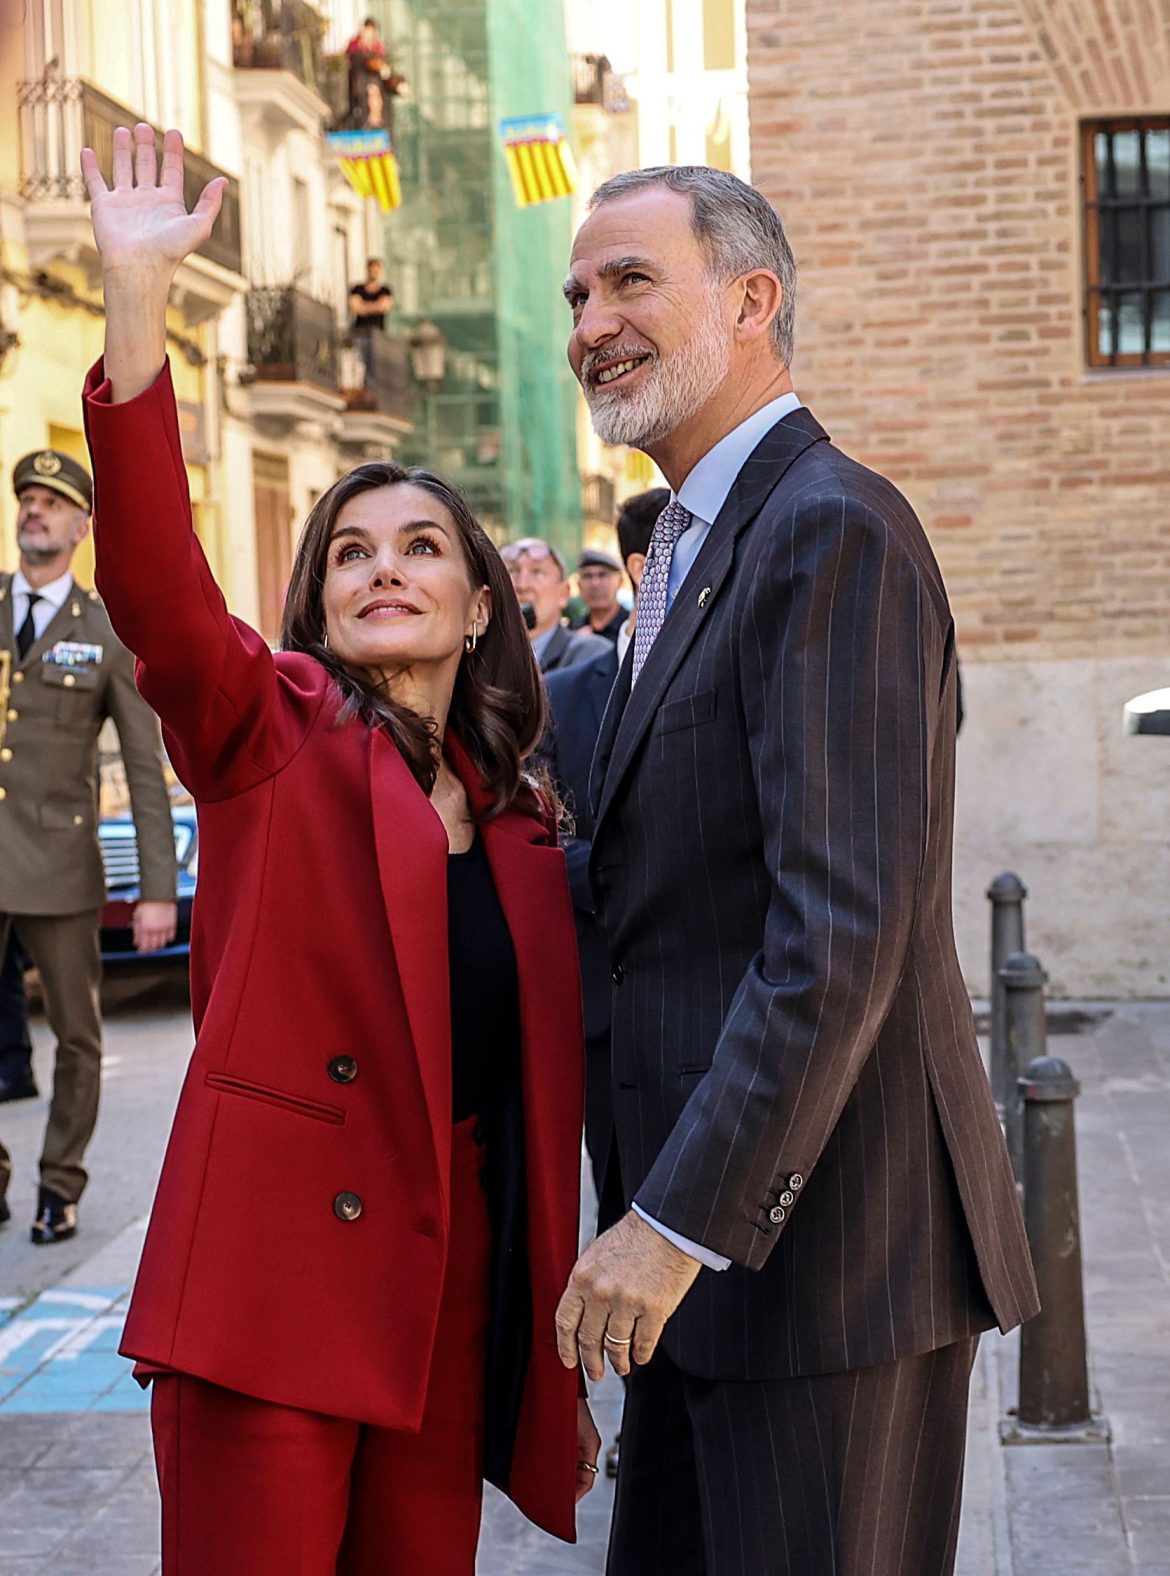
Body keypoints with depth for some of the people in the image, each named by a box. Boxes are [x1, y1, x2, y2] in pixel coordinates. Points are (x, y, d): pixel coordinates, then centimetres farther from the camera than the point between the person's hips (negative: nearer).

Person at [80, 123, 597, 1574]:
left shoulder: (516, 827, 13)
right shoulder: (275, 731, 1)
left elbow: (540, 1091, 15)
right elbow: (157, 585, -20)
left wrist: (553, 1366, 14)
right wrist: (134, 299, -30)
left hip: (452, 1283, 5)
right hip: (278, 1270, -5)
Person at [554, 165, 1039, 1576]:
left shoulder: (831, 530, -16)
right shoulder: (700, 549, 17)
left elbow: (844, 929, -24)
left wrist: (680, 1222, -22)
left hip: (826, 1241, -9)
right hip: (717, 1232, 9)